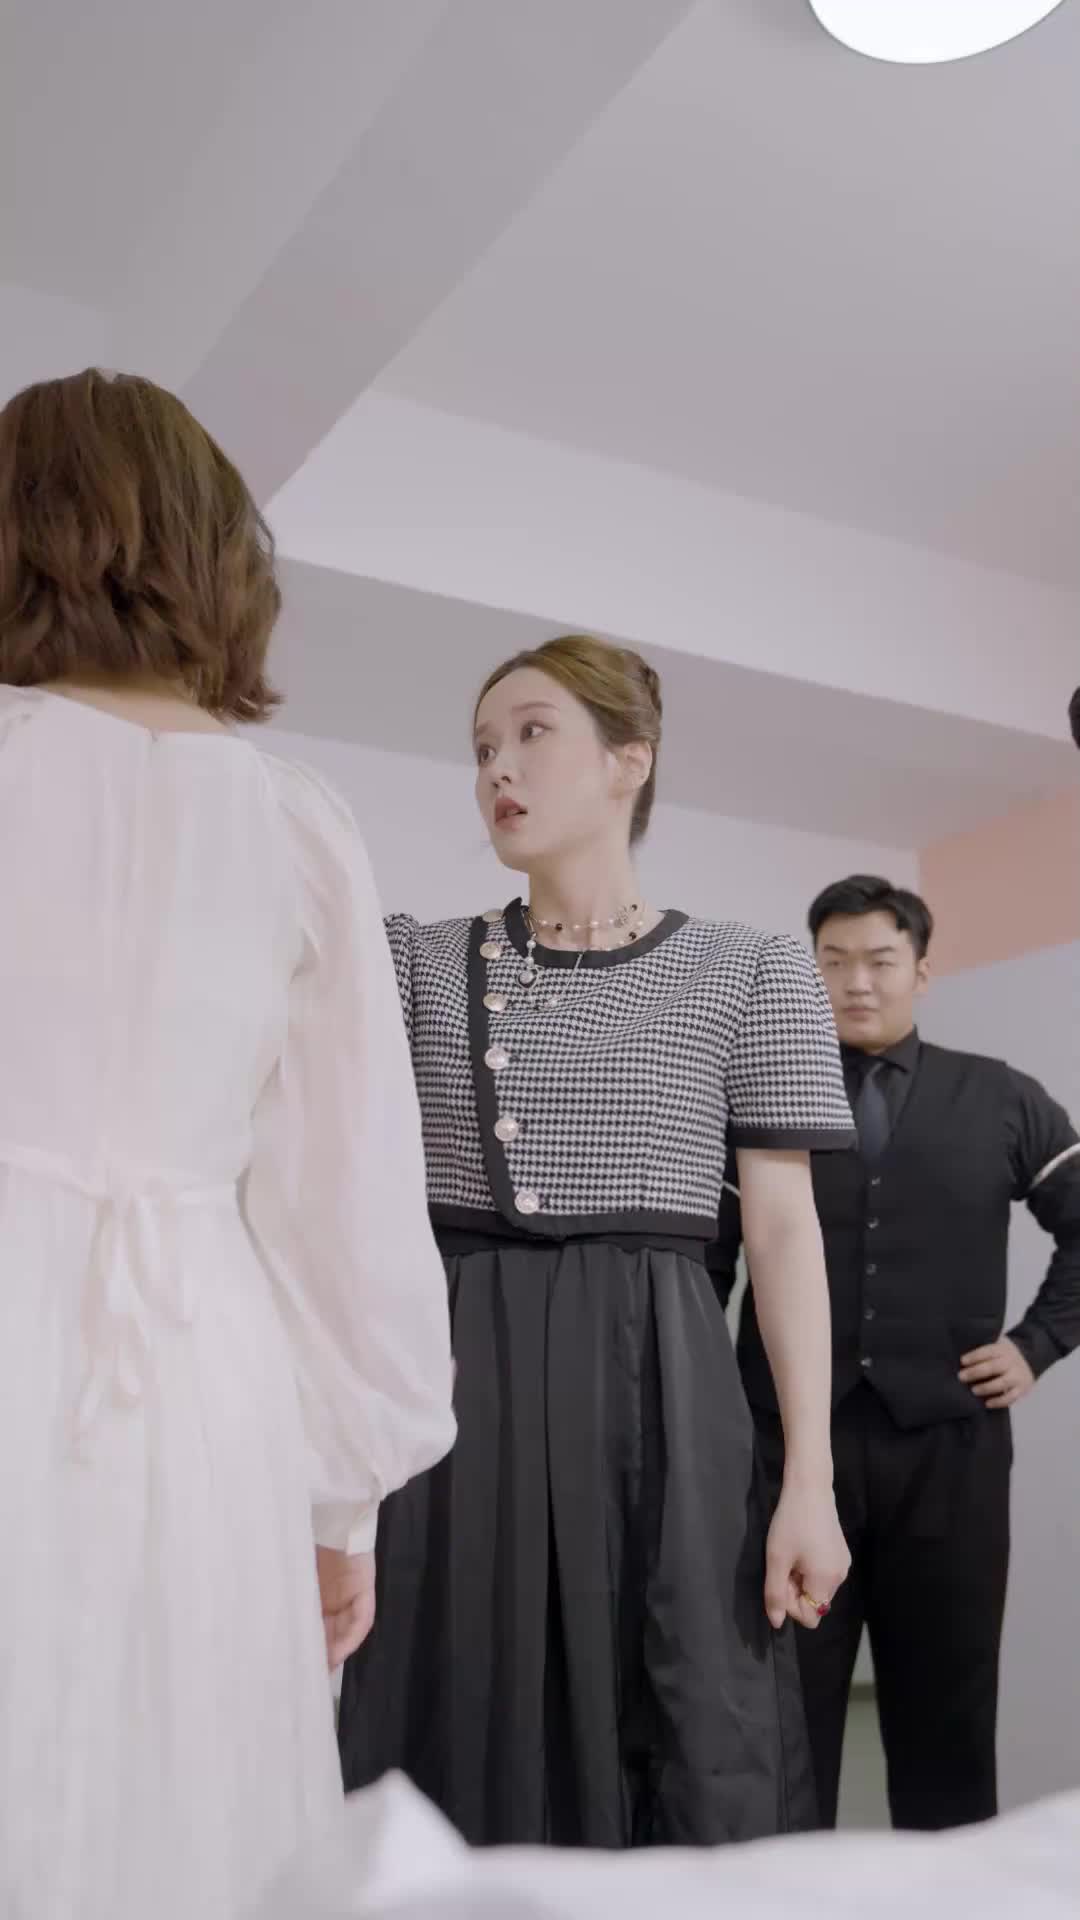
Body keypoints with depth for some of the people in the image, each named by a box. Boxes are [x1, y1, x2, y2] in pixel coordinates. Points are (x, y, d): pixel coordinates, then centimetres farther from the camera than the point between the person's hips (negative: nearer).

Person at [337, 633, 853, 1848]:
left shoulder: (750, 973, 3)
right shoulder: (418, 962, 9)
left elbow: (785, 1227, -1)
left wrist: (812, 1478, -7)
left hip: (657, 1385, -1)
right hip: (460, 1388, 2)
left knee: (697, 1780, 3)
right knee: (465, 1764, 8)